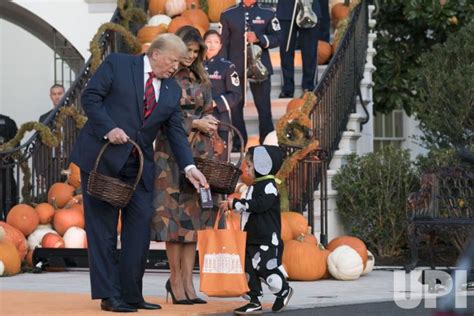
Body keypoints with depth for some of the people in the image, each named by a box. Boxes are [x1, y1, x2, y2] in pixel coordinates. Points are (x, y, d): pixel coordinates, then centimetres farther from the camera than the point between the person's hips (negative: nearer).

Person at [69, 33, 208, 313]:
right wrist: (109, 128, -18)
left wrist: (189, 167, -4)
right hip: (102, 156, -5)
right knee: (104, 227, -3)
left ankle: (132, 295, 8)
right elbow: (90, 96, -6)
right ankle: (109, 295, -1)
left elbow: (176, 132, 9)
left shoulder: (172, 90, 11)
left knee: (140, 226, 1)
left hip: (139, 164, 5)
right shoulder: (117, 64, -2)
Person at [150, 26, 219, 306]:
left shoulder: (200, 78, 15)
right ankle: (176, 278, 1)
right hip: (172, 150, -6)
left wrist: (209, 122, -2)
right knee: (175, 214, -6)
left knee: (194, 214, 2)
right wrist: (194, 124, -11)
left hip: (200, 151, 6)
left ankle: (187, 280, 5)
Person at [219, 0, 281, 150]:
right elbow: (223, 43, 3)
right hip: (235, 68, 0)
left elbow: (276, 38, 3)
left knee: (264, 106, 1)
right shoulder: (228, 15, 6)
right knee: (235, 106, 3)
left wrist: (259, 39, -15)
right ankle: (238, 142, 10)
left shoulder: (268, 14, 6)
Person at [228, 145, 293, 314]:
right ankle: (254, 302, 11)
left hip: (267, 238, -10)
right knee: (250, 269, 7)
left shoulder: (268, 185, -12)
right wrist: (235, 206, 11)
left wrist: (238, 203, -22)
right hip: (253, 239, 10)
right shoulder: (255, 186, 18)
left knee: (266, 268, -9)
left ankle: (283, 291, 13)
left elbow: (260, 204, -25)